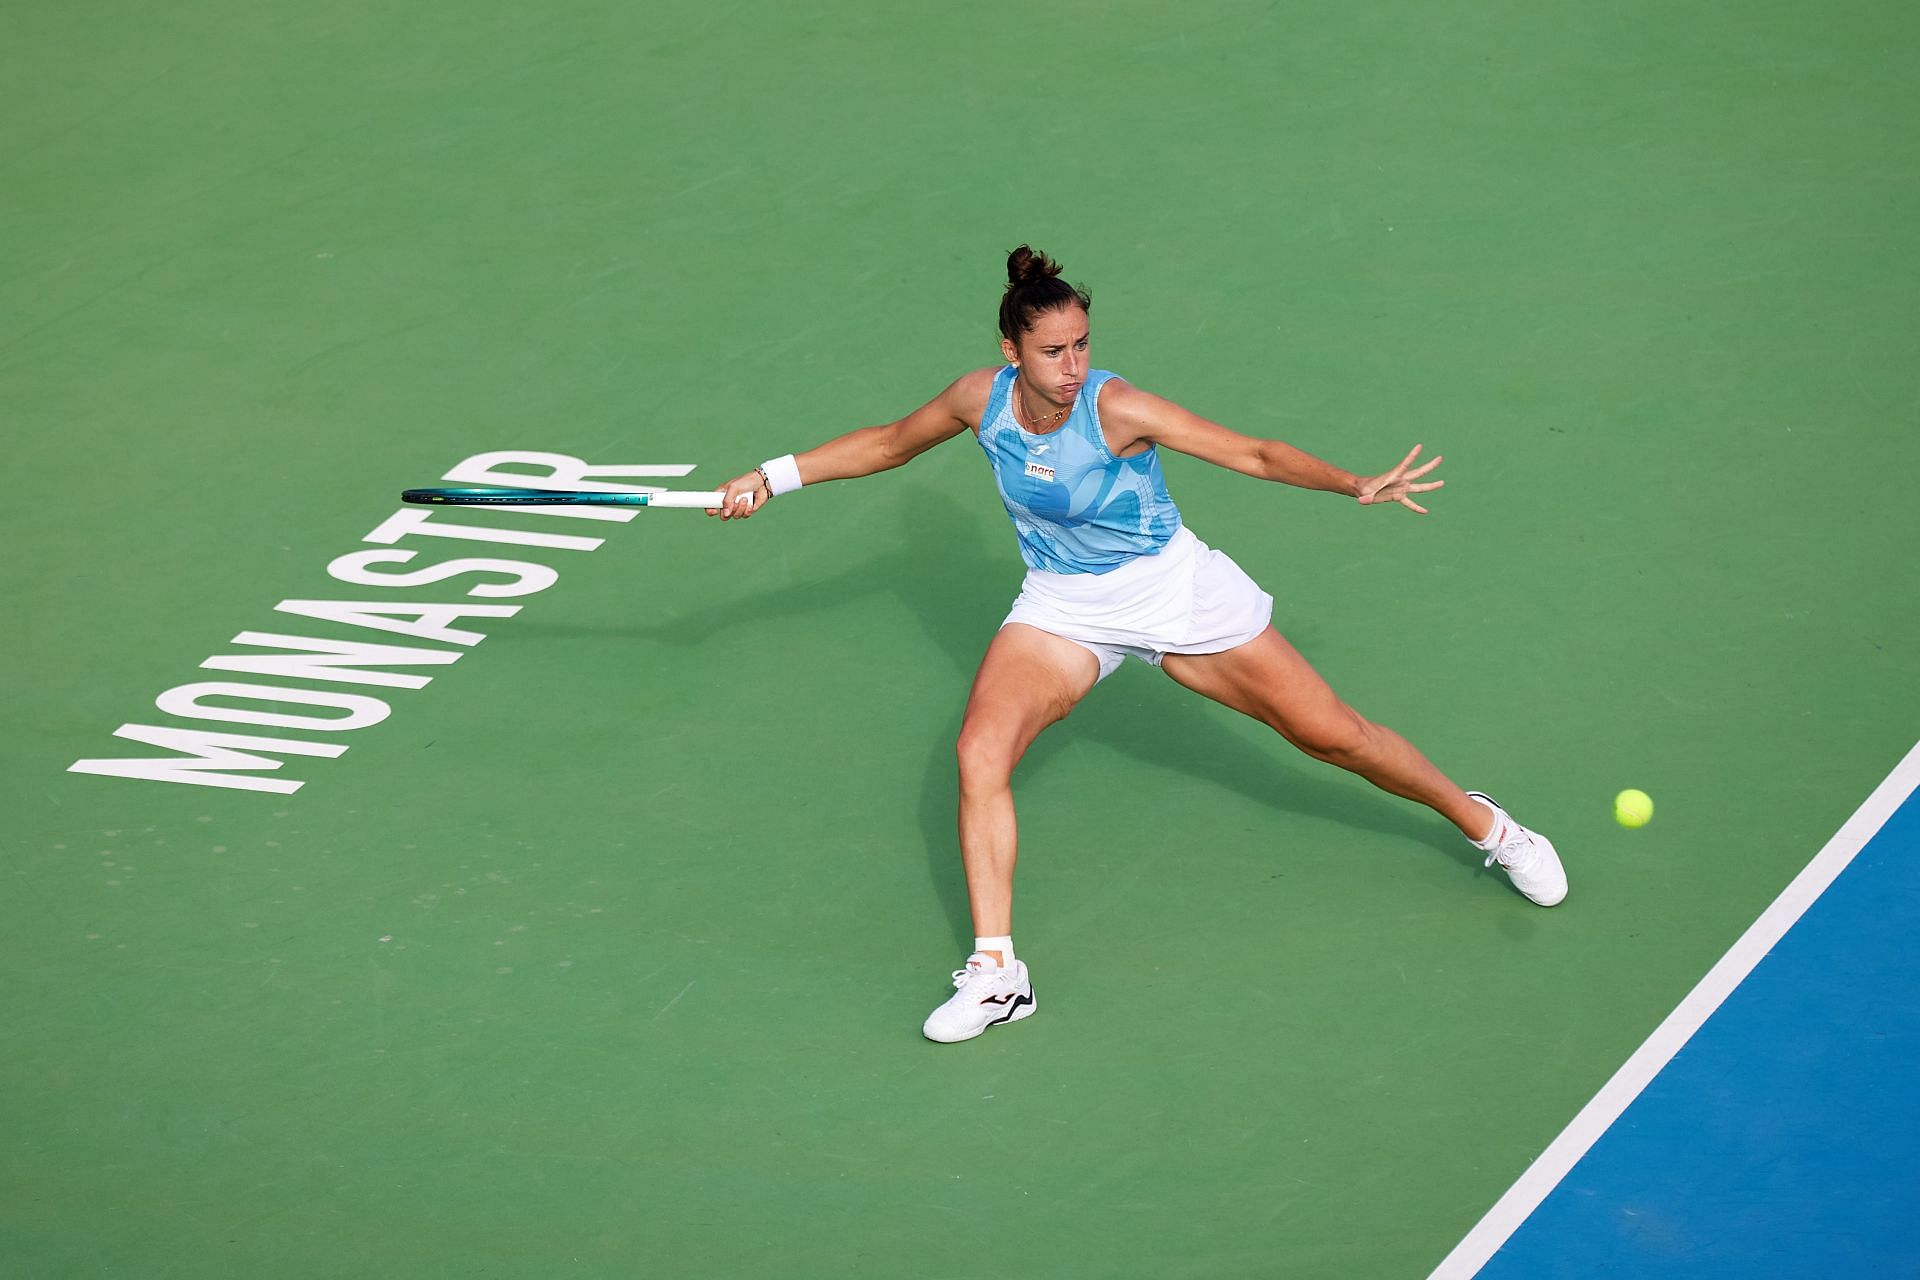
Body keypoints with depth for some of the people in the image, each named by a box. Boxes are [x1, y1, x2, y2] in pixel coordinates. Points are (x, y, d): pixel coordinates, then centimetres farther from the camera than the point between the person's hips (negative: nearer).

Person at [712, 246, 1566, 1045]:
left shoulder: (1114, 409, -25)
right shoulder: (982, 399, -13)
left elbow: (1254, 455, -25)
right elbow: (892, 443, 7)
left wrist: (1355, 485, -39)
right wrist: (774, 478, 6)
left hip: (1173, 587, -3)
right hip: (1063, 607, 3)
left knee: (1331, 733, 1)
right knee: (980, 752, -21)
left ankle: (1483, 824, 28)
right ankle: (994, 972, -14)